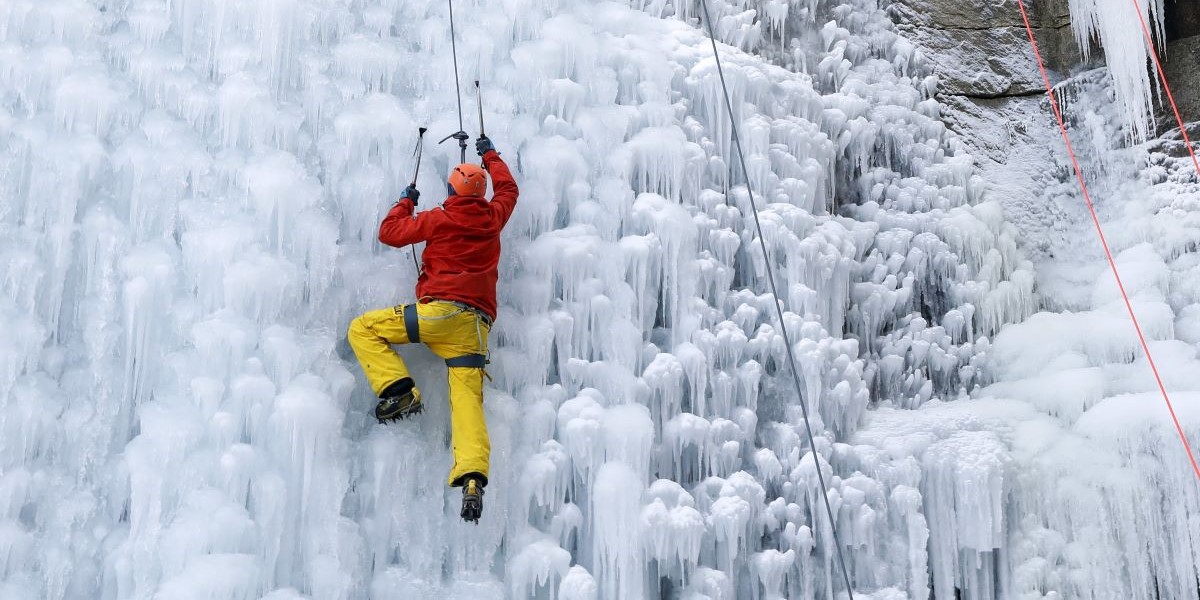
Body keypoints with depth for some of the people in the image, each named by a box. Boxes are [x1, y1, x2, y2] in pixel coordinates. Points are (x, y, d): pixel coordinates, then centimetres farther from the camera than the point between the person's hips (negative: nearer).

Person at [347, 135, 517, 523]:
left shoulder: (439, 219, 4)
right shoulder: (493, 218, 16)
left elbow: (389, 232, 11)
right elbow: (508, 188, 37)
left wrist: (406, 201, 27)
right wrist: (490, 154, 50)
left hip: (439, 312, -5)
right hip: (476, 325, 5)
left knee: (362, 329, 8)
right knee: (468, 400, -3)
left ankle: (398, 390, -9)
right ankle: (472, 479, -23)